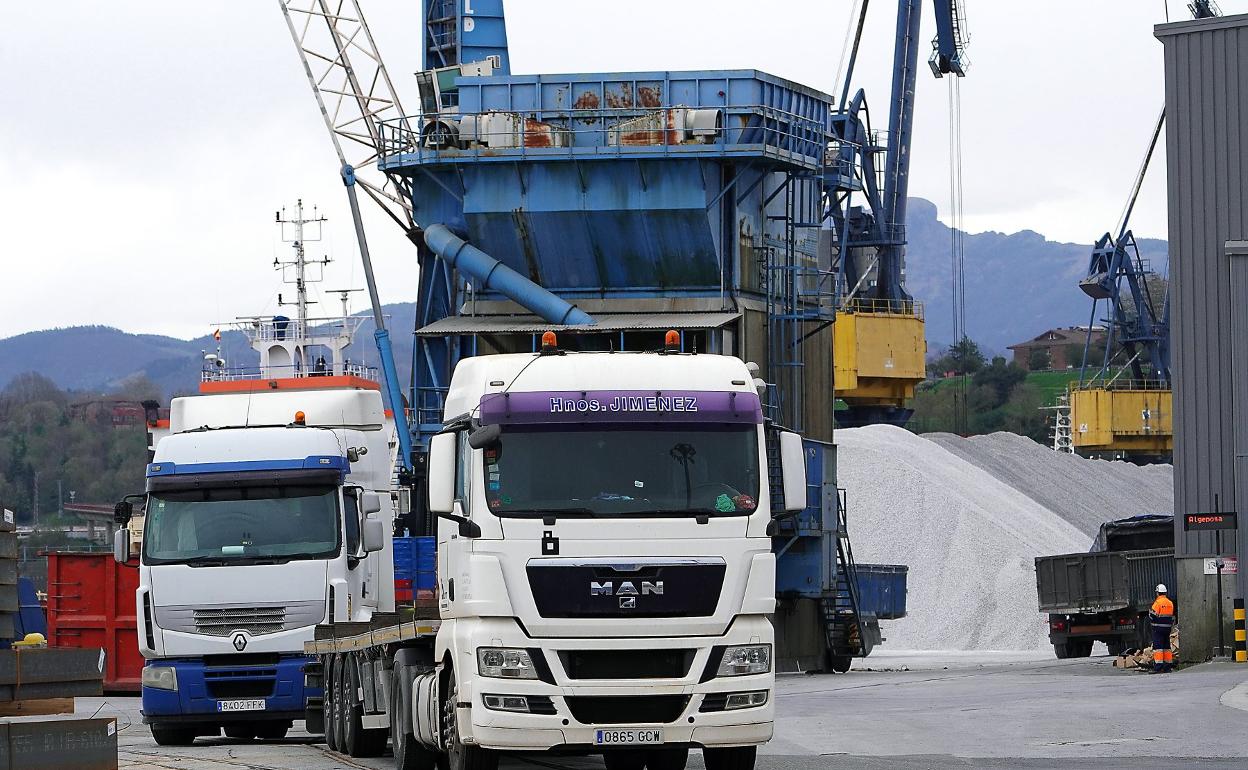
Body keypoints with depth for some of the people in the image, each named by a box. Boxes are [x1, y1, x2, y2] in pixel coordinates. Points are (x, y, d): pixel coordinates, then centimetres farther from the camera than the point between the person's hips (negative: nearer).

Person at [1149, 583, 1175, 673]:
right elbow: (1172, 617, 18)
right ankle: (1168, 667, 14)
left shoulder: (1158, 603, -13)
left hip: (1158, 628, -7)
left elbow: (1152, 616, -12)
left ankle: (1158, 667, -13)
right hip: (1167, 628, 7)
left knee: (1158, 647, -7)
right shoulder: (1170, 603, 10)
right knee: (1166, 647, 12)